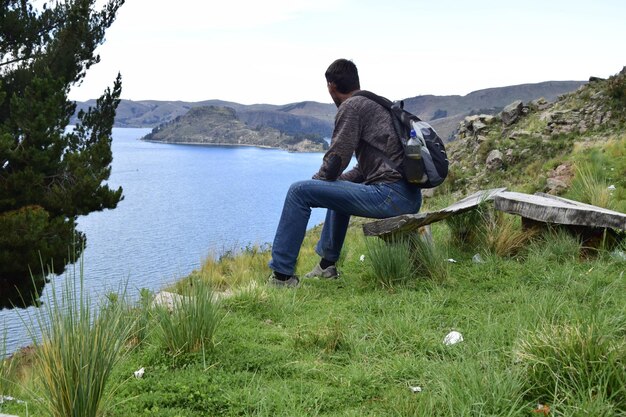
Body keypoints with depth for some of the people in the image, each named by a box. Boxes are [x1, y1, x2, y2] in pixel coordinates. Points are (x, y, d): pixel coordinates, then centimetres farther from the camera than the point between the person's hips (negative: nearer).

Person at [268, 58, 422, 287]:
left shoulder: (351, 107, -4)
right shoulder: (376, 104, 25)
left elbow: (335, 160, -9)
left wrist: (315, 182, 11)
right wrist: (328, 182, 24)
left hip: (390, 195, -10)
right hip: (411, 197, 10)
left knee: (299, 192, -7)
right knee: (338, 189, 37)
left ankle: (282, 275, -3)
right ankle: (327, 263, 38)